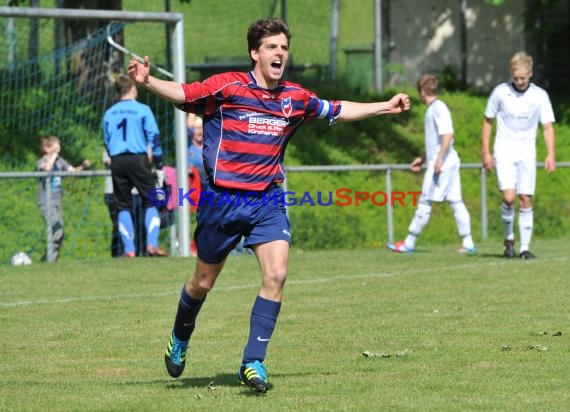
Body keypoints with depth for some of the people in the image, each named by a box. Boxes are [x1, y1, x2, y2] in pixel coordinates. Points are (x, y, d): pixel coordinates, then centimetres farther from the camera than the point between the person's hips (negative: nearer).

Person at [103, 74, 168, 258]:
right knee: (150, 201, 3)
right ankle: (152, 244, -10)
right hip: (138, 158, -3)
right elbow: (154, 137, -3)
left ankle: (129, 249, 2)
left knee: (124, 206, 7)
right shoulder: (142, 110, -1)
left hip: (117, 161, 3)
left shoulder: (109, 113, 10)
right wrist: (158, 162, 4)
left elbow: (107, 141, 14)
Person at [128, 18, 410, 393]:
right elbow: (182, 94, -20)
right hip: (222, 200, -3)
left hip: (268, 200, 3)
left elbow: (338, 111, 21)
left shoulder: (295, 98, 5)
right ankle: (180, 341, 39)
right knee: (203, 283, 10)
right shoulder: (227, 87, -10)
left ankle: (253, 362, -8)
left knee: (276, 275, -16)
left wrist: (385, 107, 23)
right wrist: (147, 81, -38)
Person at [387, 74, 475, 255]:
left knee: (424, 203, -5)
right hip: (449, 163, 10)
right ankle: (467, 243, 5)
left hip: (442, 163, -10)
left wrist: (439, 159, -24)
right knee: (456, 203, 6)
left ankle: (409, 243, -1)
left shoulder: (438, 108, -12)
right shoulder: (433, 109, 18)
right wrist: (423, 158, 28)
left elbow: (448, 134, -22)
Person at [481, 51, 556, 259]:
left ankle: (525, 247, 5)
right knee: (509, 197, -16)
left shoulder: (540, 96, -1)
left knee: (525, 200, -1)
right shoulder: (500, 92, -3)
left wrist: (550, 155, -12)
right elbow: (488, 121, 7)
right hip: (504, 151, -1)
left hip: (527, 154, 1)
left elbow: (548, 126, 0)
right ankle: (509, 238, 5)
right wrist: (486, 152, 2)